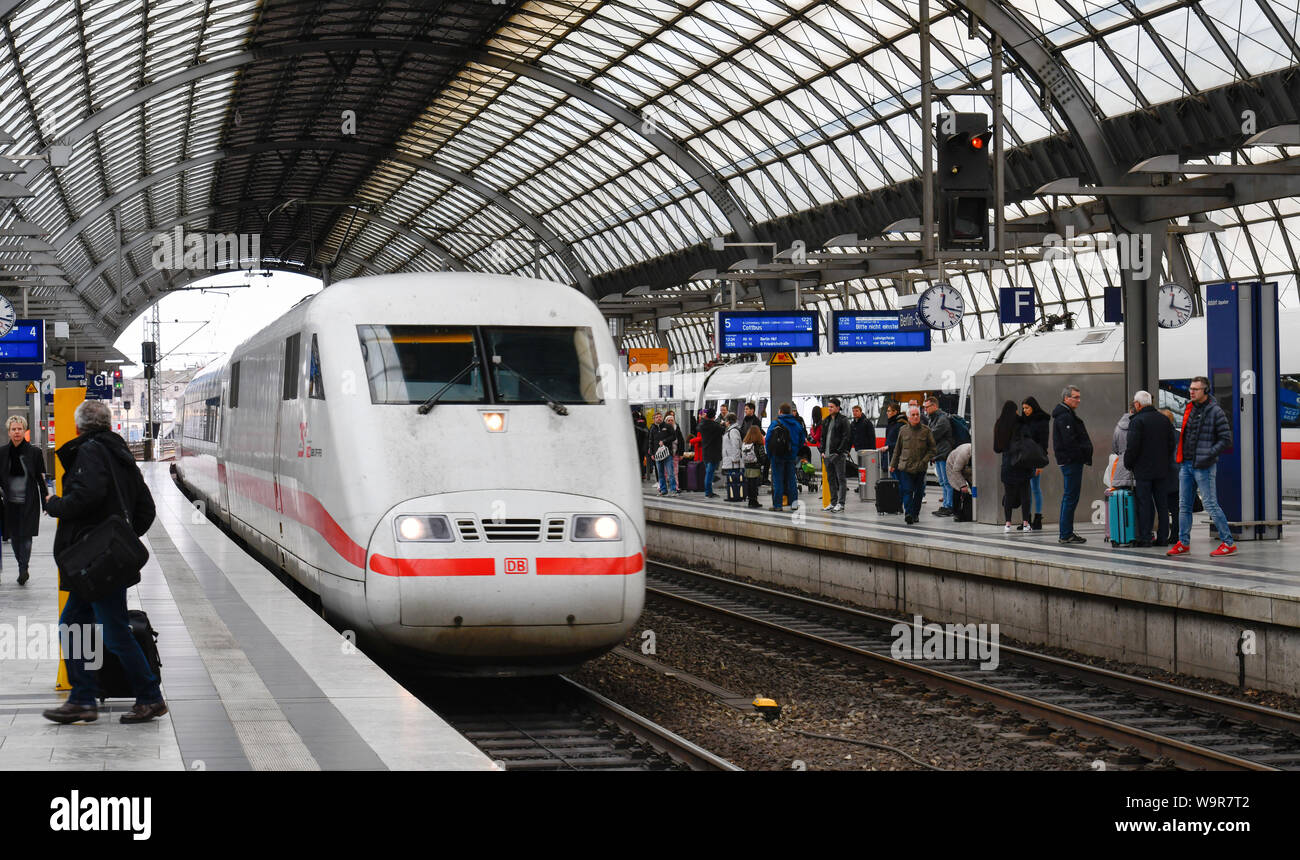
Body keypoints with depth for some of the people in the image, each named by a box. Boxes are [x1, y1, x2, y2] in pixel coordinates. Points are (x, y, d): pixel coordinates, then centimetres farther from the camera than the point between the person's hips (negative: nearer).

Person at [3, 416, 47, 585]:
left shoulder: (34, 452, -2)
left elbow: (41, 478, 1)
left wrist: (46, 500, -1)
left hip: (29, 502, -3)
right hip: (10, 502, 3)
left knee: (26, 536, -8)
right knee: (14, 537, 7)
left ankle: (23, 569, -8)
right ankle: (23, 568, 19)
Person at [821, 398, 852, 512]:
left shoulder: (843, 420, -6)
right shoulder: (826, 421, 16)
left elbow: (846, 437, -11)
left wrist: (839, 451, -16)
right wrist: (822, 450, 8)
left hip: (838, 454, -8)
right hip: (827, 455, 8)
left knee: (840, 479, -5)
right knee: (830, 479, 11)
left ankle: (840, 503, -6)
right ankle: (833, 502, 16)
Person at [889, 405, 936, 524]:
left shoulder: (926, 430, 3)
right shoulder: (903, 430, 7)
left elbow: (932, 449, 5)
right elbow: (897, 449, 15)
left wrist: (924, 461, -9)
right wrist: (893, 464, 13)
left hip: (920, 468, 0)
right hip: (905, 467, 0)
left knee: (919, 492, 7)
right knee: (907, 491, -11)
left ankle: (915, 514, 18)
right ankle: (908, 514, -18)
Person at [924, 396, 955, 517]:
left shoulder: (942, 419, -13)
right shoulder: (931, 419, 18)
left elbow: (933, 436, -16)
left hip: (944, 454, -10)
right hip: (938, 456, 10)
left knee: (947, 482, -7)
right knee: (943, 483, 13)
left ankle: (948, 507, -7)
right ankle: (945, 505, 17)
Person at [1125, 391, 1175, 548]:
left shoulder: (1137, 421, -11)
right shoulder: (1164, 420, 9)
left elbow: (1132, 446, -16)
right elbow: (1171, 444, 11)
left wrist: (1128, 464, -2)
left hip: (1143, 470, -6)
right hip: (1162, 470, 6)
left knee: (1144, 505, -3)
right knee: (1162, 504, 8)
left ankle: (1144, 538, -3)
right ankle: (1163, 537, 9)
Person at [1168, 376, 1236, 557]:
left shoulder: (1215, 411, -8)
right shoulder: (1188, 409, 13)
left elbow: (1226, 439, -10)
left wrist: (1208, 456, -17)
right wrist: (1180, 458, 14)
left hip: (1203, 467, -7)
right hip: (1186, 465, 7)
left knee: (1210, 504, -8)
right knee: (1184, 506, 10)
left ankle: (1228, 542, -3)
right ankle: (1183, 542, 18)